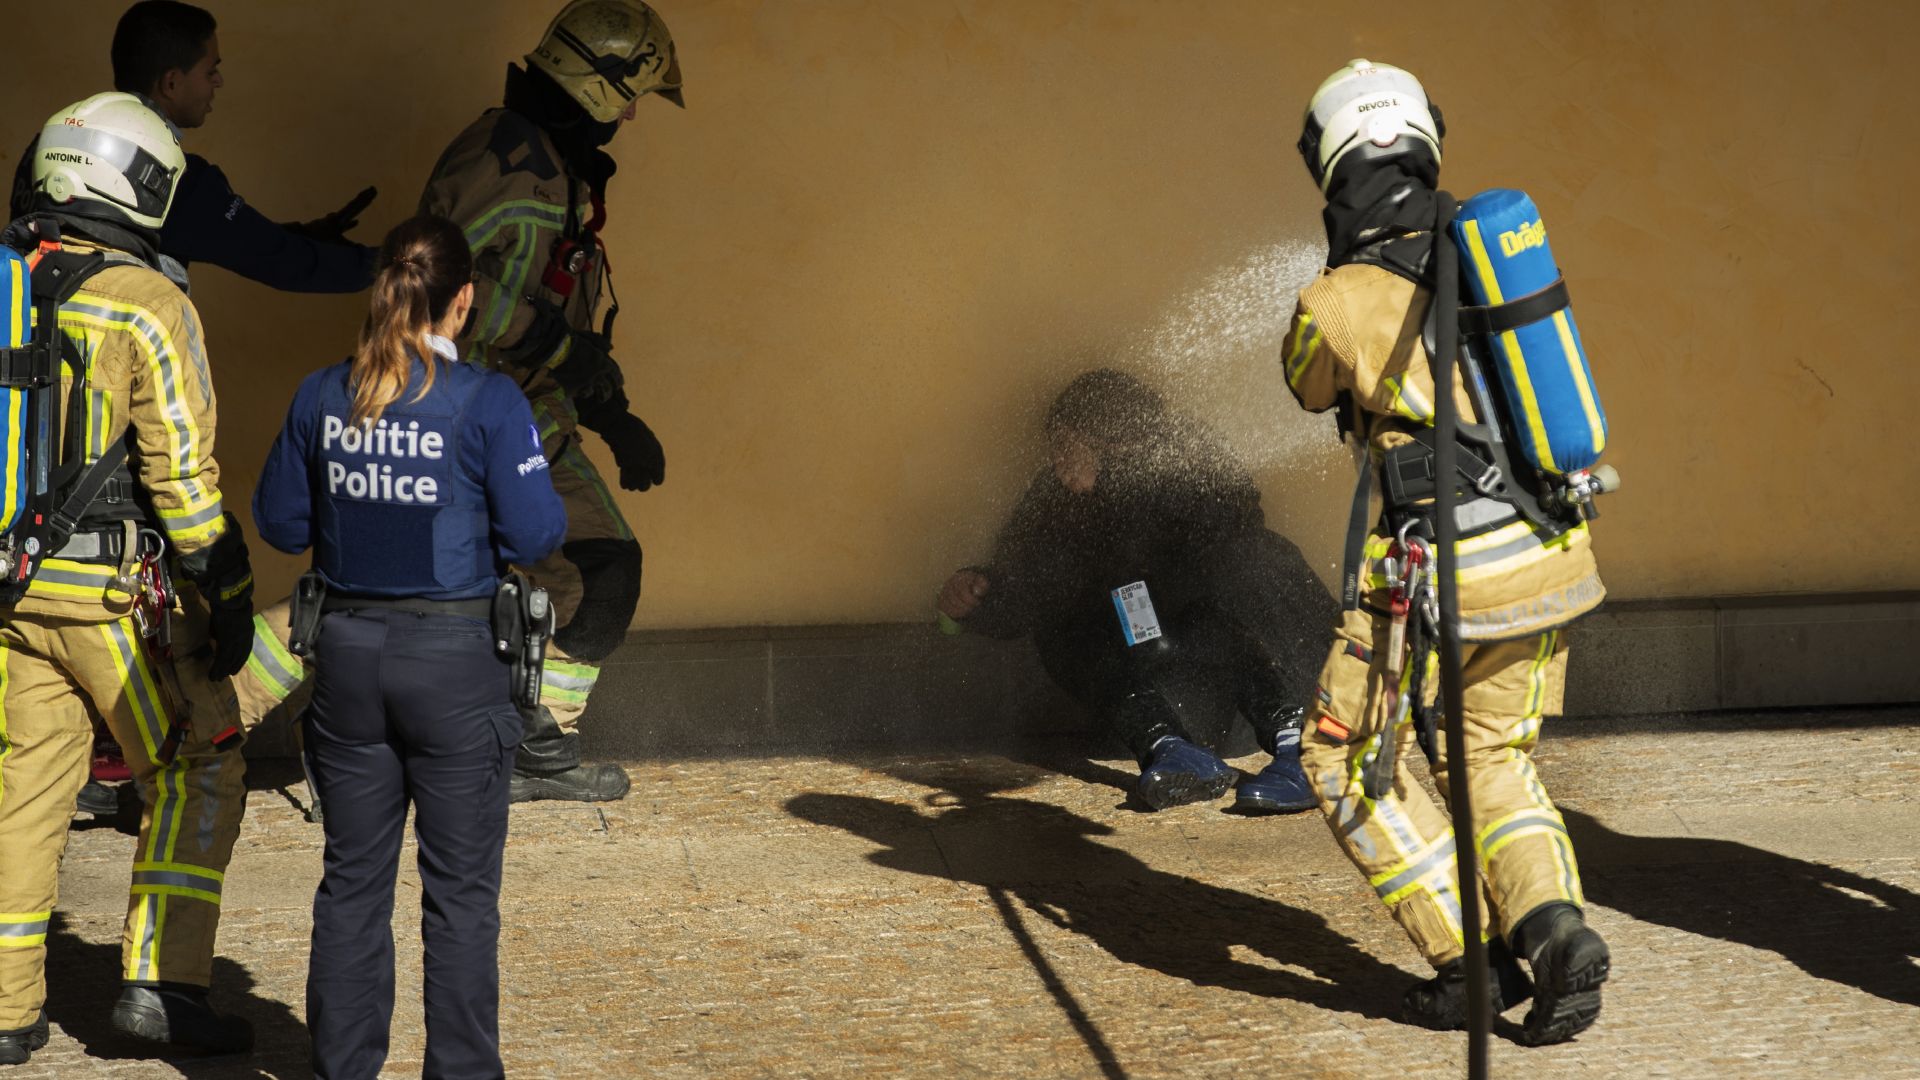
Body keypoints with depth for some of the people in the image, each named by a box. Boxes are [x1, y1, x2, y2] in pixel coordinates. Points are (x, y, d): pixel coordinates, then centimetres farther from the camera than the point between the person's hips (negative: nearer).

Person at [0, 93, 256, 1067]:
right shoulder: (149, 307, -12)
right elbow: (182, 470, -15)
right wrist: (227, 597, -9)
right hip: (111, 587, -6)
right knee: (199, 769, 7)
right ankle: (159, 981, -1)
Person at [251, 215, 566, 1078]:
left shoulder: (322, 398, -1)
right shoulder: (486, 403, -13)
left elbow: (280, 522, 7)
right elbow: (535, 534, -13)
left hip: (349, 651, 4)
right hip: (454, 656, -4)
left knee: (352, 879, 13)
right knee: (459, 890, 5)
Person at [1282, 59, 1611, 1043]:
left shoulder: (1335, 305, -12)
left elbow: (1310, 385, 12)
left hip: (1441, 568, -6)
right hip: (1546, 556, 6)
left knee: (1349, 761, 11)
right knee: (1490, 761, 22)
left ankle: (1473, 959, 2)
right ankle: (1551, 923, -3)